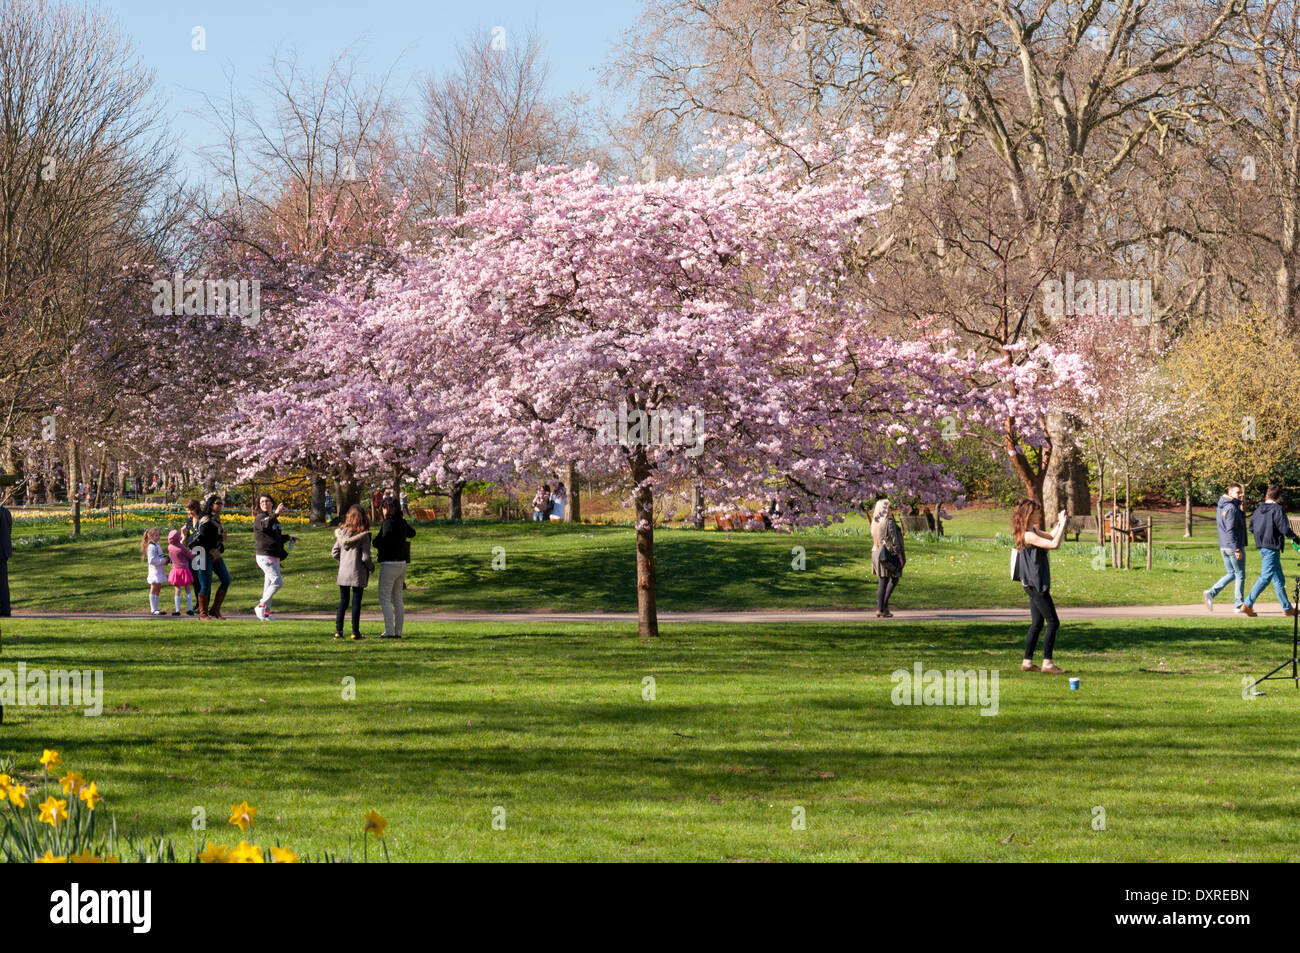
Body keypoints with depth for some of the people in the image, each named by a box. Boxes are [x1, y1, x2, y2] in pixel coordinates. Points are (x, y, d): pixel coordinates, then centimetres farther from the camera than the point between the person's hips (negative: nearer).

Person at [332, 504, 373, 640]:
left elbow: (334, 553, 4)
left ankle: (338, 630, 11)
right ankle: (355, 632, 5)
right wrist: (372, 567, 5)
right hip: (358, 573, -4)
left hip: (343, 572, 4)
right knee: (356, 602, 3)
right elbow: (365, 557, -14)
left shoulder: (342, 533, 2)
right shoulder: (363, 536, -12)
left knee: (343, 602, 13)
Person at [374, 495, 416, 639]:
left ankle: (389, 631, -10)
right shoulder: (403, 523, 7)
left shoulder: (387, 524, -16)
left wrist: (375, 538, 3)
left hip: (389, 564, -8)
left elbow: (377, 543, -18)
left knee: (384, 598, -3)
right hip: (402, 563, 8)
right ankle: (398, 631, 12)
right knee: (397, 598, 12)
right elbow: (412, 534, 27)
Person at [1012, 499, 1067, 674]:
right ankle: (1047, 662, -6)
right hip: (1035, 585, -10)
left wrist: (1059, 524, 9)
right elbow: (1054, 544, -27)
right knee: (1053, 622, -7)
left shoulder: (1034, 532, 12)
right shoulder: (1029, 535, -19)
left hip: (1035, 585, 10)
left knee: (1037, 623, 13)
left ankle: (1027, 662, 16)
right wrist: (1063, 524, -18)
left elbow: (1051, 537, 25)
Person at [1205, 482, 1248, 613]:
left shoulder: (1220, 507, 11)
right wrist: (1237, 549, -22)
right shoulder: (1232, 508, -17)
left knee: (1231, 574, 17)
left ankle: (1211, 592, 0)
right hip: (1233, 546, -8)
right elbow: (1231, 530, -22)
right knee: (1240, 575, 3)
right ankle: (1239, 605, 8)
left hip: (1223, 547, 8)